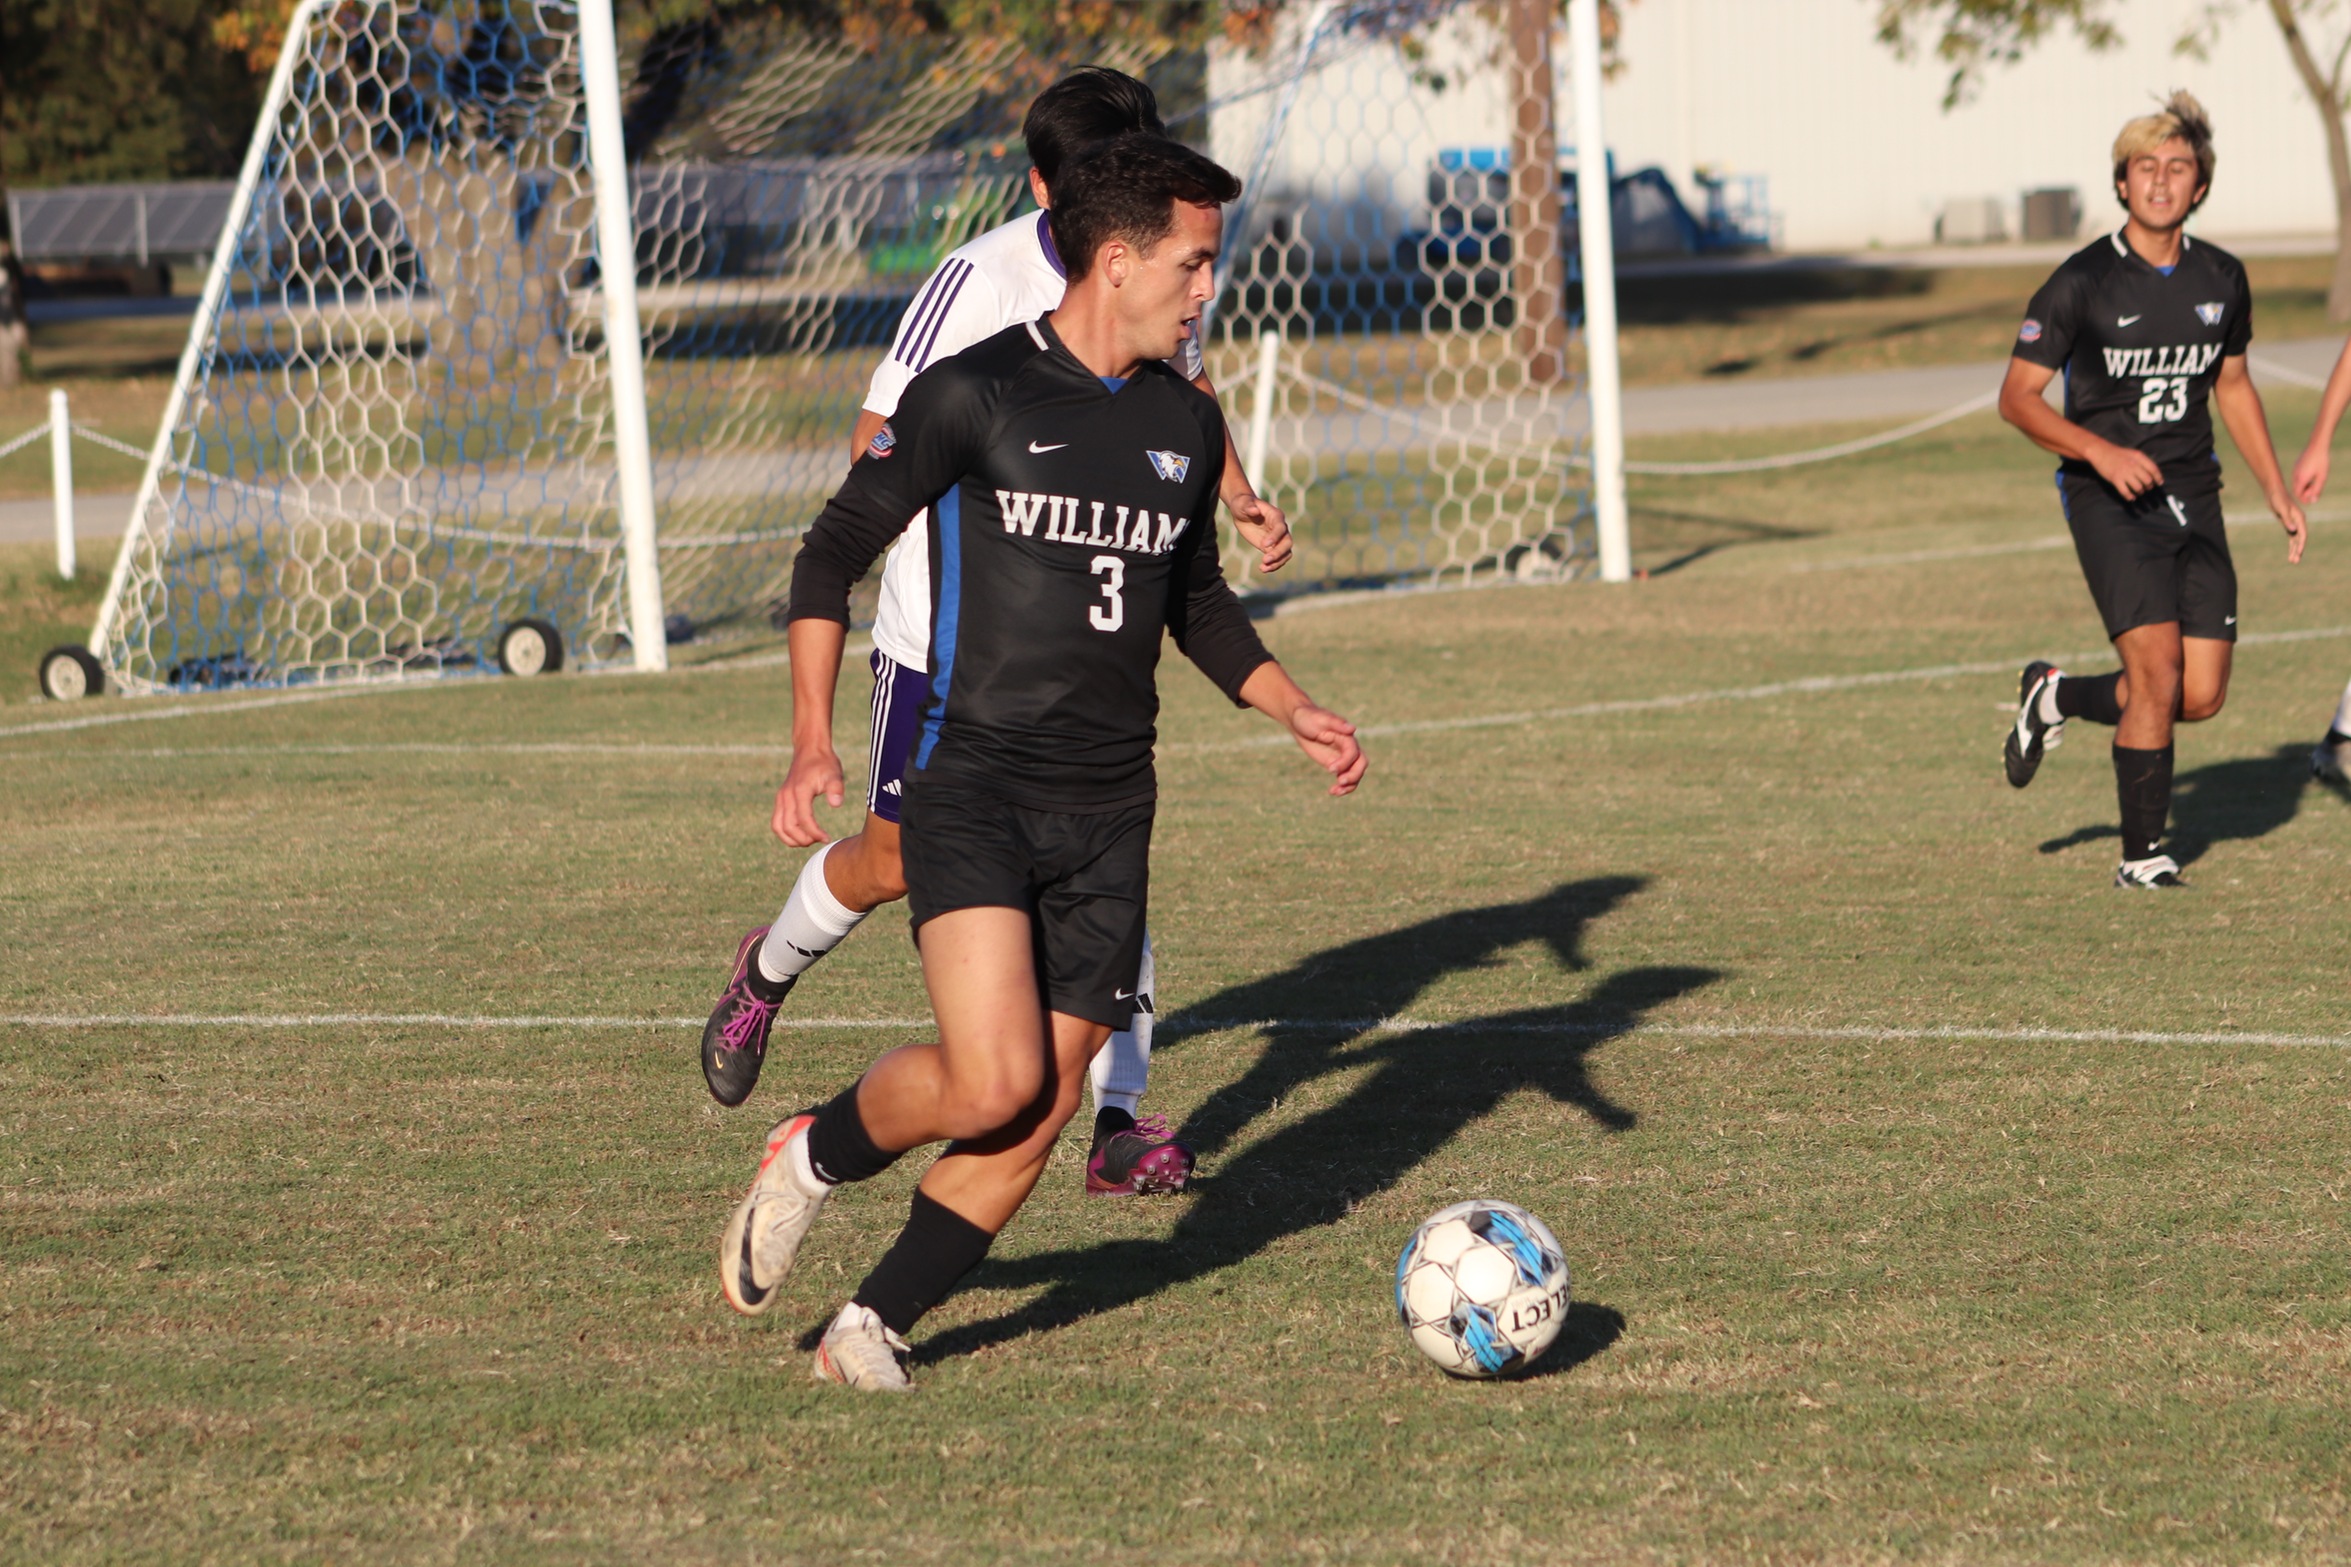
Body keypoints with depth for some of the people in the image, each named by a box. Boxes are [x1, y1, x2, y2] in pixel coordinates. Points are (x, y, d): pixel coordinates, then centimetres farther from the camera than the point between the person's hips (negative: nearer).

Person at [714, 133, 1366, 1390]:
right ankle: (817, 1155, 9)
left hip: (1108, 811, 6)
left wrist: (1294, 711, 13)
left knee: (1037, 1121, -1)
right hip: (973, 781, -6)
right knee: (991, 1084, -21)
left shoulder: (1186, 425, 12)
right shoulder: (973, 395, -6)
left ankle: (871, 1326, 13)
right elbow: (834, 553, -1)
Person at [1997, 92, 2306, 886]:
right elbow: (2017, 396, -7)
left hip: (2192, 497, 5)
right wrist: (2101, 451, -21)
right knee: (2158, 672, -18)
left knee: (2202, 696, 0)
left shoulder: (2221, 278, 5)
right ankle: (2141, 854, -2)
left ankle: (2057, 697, 28)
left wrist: (2276, 492, 15)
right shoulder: (2081, 283, -9)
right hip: (2109, 499, -5)